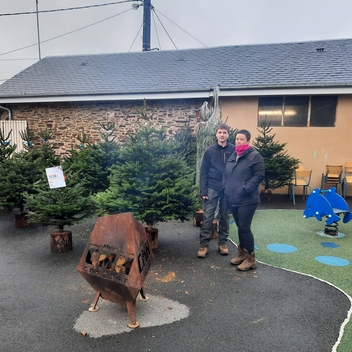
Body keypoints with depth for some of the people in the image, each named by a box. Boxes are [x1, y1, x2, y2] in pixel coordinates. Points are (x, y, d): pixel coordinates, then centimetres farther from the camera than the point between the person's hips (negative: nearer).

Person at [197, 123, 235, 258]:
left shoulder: (234, 149, 0)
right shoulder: (209, 150, 0)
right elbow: (203, 172, 0)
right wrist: (203, 191, -7)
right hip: (212, 188, 0)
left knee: (224, 216, 11)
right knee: (208, 216, 0)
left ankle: (222, 243, 23)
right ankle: (204, 245, 8)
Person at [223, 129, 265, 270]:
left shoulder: (255, 156, -7)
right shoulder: (232, 156, 15)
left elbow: (259, 175, -14)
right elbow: (226, 174, 21)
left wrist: (245, 189, -20)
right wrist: (226, 187, 8)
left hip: (247, 200, -7)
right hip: (233, 199, 7)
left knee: (244, 228, -4)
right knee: (240, 227, 16)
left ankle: (250, 259, 10)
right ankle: (241, 253, 30)